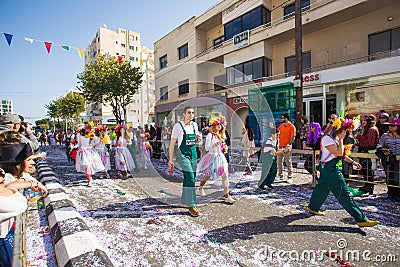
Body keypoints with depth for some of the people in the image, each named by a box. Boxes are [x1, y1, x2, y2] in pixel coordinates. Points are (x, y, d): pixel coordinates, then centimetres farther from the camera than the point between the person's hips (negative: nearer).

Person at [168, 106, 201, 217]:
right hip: (183, 155, -6)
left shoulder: (194, 125, 9)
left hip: (193, 154, 7)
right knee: (190, 178, -15)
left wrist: (199, 138, 0)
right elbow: (172, 143, -6)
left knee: (188, 178, 14)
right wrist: (170, 160, -7)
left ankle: (184, 200, 31)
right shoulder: (178, 126, -8)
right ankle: (191, 206, -8)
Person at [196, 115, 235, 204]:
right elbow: (207, 148, -19)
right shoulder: (210, 135, -11)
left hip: (220, 157, 6)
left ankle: (227, 196, -2)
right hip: (212, 157, -5)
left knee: (225, 176, -6)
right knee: (207, 175, 13)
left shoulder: (221, 135, 11)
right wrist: (217, 143, -26)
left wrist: (224, 148, 0)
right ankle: (200, 188, 42)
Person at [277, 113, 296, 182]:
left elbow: (293, 138, -12)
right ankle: (280, 175, 23)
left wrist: (288, 144, -23)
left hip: (287, 147, -6)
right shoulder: (281, 125, 11)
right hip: (280, 146, 6)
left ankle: (290, 177, 11)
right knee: (279, 161, 11)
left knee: (288, 162, 1)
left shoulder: (292, 127, -9)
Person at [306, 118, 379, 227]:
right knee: (344, 194, -4)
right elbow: (339, 153, -24)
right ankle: (361, 219, 3)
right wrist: (341, 139, -16)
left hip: (333, 169, 10)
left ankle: (312, 207, 35)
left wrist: (353, 162, 15)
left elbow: (342, 154, 21)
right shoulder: (327, 138, -19)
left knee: (322, 188, 20)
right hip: (330, 170, -10)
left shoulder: (335, 139, 11)